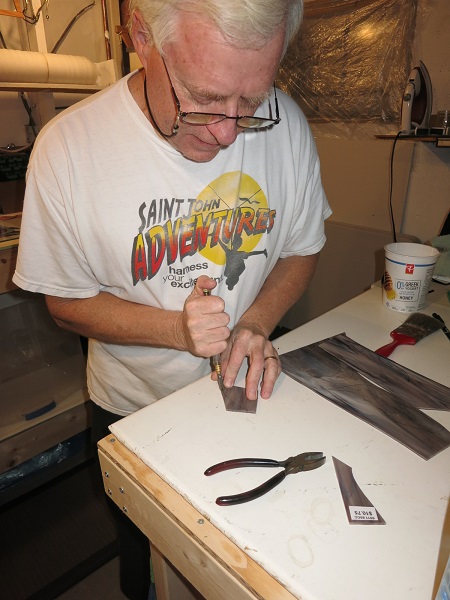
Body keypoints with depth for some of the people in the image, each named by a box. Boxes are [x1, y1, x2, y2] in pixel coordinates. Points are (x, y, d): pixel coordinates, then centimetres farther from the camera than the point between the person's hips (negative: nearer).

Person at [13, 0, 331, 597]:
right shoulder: (67, 147, -22)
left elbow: (302, 249, -2)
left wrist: (257, 323, -19)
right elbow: (67, 302, -12)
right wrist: (176, 329, -27)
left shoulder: (286, 124, -15)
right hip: (134, 411, -1)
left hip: (248, 393, 2)